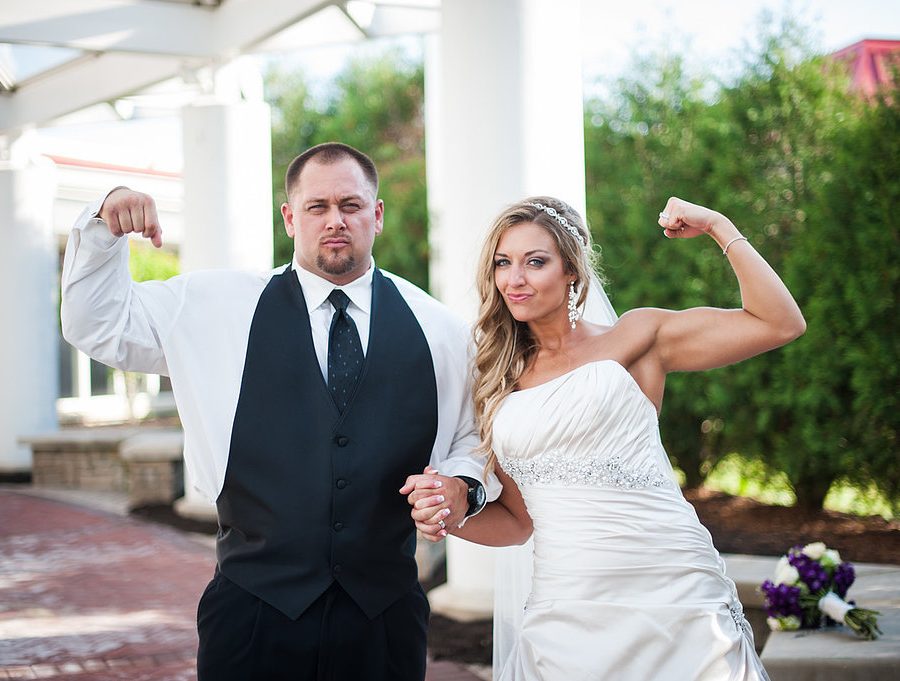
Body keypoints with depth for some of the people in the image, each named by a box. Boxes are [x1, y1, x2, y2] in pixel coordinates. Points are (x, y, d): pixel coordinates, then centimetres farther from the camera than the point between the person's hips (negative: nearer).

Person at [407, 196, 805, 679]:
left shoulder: (632, 339, 5)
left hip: (674, 599, -3)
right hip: (563, 617, 3)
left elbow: (780, 323, 0)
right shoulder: (501, 383, 14)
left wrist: (718, 226, -1)